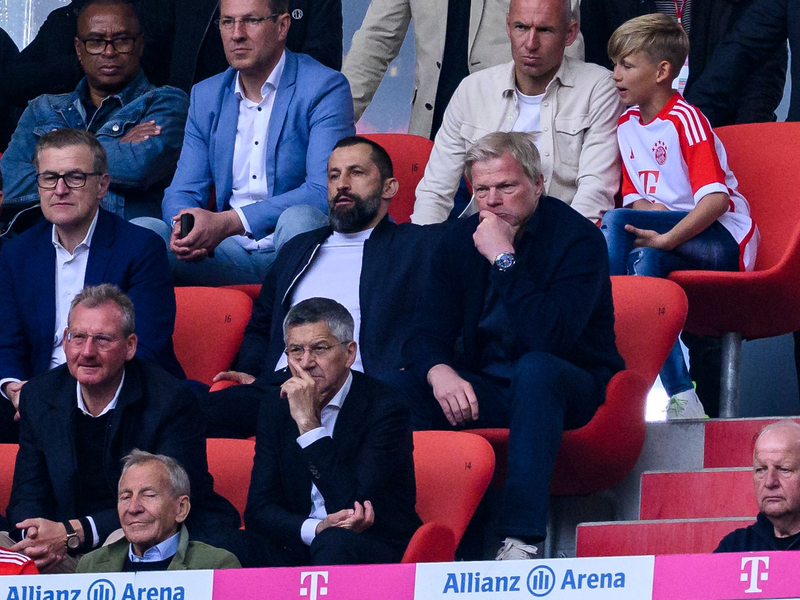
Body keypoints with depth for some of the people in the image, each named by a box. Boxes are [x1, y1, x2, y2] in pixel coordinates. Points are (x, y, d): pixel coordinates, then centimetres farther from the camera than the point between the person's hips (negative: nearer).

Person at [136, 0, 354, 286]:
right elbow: (183, 192, 12)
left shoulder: (325, 88, -5)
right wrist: (183, 227, -16)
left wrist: (229, 222, -26)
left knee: (300, 218, -37)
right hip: (231, 253, 4)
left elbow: (325, 193, -17)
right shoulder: (206, 96, 14)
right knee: (142, 230, -18)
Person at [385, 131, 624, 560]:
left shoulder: (578, 238, -14)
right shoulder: (459, 239, 3)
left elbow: (550, 338, -27)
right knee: (392, 390, -21)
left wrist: (504, 259, -28)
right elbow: (427, 333, 0)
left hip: (564, 386, -5)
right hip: (482, 387, 5)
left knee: (535, 368, -40)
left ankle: (522, 539, -44)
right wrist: (439, 371, -24)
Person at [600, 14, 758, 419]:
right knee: (644, 259, -29)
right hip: (666, 235, 7)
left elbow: (717, 199, -23)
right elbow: (633, 198, 18)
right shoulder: (627, 124, 15)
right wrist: (646, 207, -8)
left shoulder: (685, 120, -11)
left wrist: (667, 237, -35)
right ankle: (680, 398, -33)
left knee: (615, 223, -28)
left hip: (723, 238, -7)